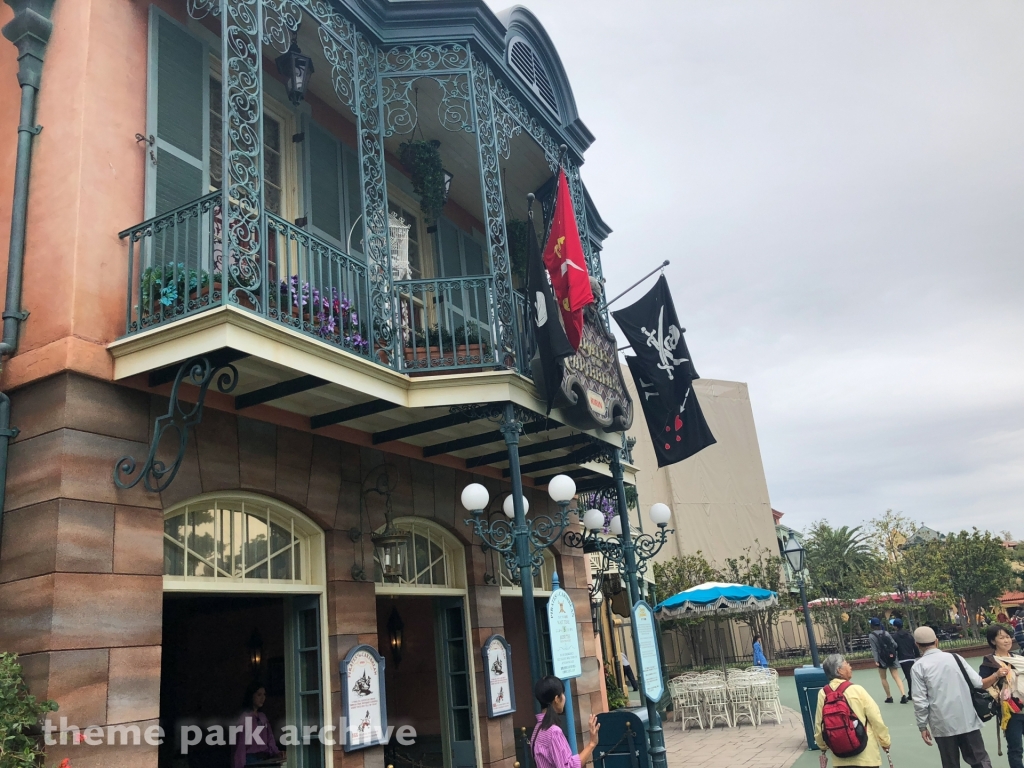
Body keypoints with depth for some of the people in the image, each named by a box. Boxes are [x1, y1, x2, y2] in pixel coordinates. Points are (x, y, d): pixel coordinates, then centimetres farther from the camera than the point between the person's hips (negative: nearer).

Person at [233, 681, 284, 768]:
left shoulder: (263, 717, 14)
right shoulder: (244, 716, -7)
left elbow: (269, 738, 10)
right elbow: (240, 743, -11)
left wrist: (277, 753, -6)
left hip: (265, 759, 6)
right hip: (251, 760, -6)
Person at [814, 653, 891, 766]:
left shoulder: (823, 694, -5)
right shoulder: (856, 690, -14)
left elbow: (819, 724, 2)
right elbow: (875, 719, -8)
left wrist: (822, 745, 19)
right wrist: (885, 741, 7)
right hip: (866, 755, -3)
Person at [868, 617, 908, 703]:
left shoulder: (871, 636, -8)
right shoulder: (886, 633, 2)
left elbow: (874, 649, -13)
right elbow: (895, 644, 3)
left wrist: (876, 660, -12)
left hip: (882, 658, -3)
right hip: (892, 657, 3)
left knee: (883, 678, 14)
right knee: (897, 677, 0)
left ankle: (889, 697, 16)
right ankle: (903, 695, -16)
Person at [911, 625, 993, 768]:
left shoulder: (918, 667, -4)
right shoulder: (955, 657, 3)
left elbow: (920, 700, -7)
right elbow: (978, 683, 0)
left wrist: (922, 725, 2)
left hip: (942, 724, -2)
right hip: (967, 720, 2)